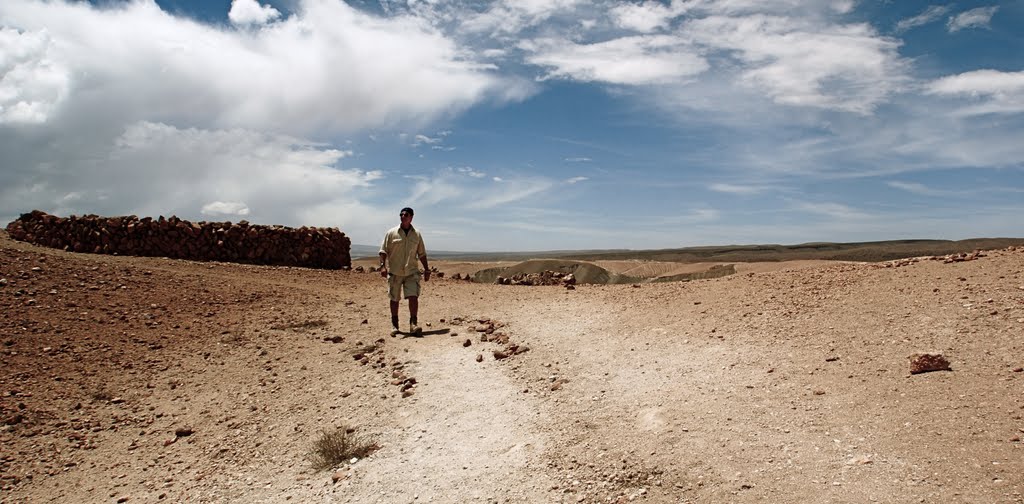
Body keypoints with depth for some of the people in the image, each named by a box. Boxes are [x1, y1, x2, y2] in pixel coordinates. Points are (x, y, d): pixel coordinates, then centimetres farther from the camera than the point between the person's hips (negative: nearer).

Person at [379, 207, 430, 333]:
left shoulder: (417, 235, 7)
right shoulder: (392, 233, 1)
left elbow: (422, 254, 13)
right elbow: (384, 251, -1)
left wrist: (427, 270, 9)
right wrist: (383, 266, -14)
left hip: (411, 272, 1)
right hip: (394, 272, -1)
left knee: (413, 296, -12)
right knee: (394, 299, 8)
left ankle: (413, 323, -7)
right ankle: (394, 325, 20)